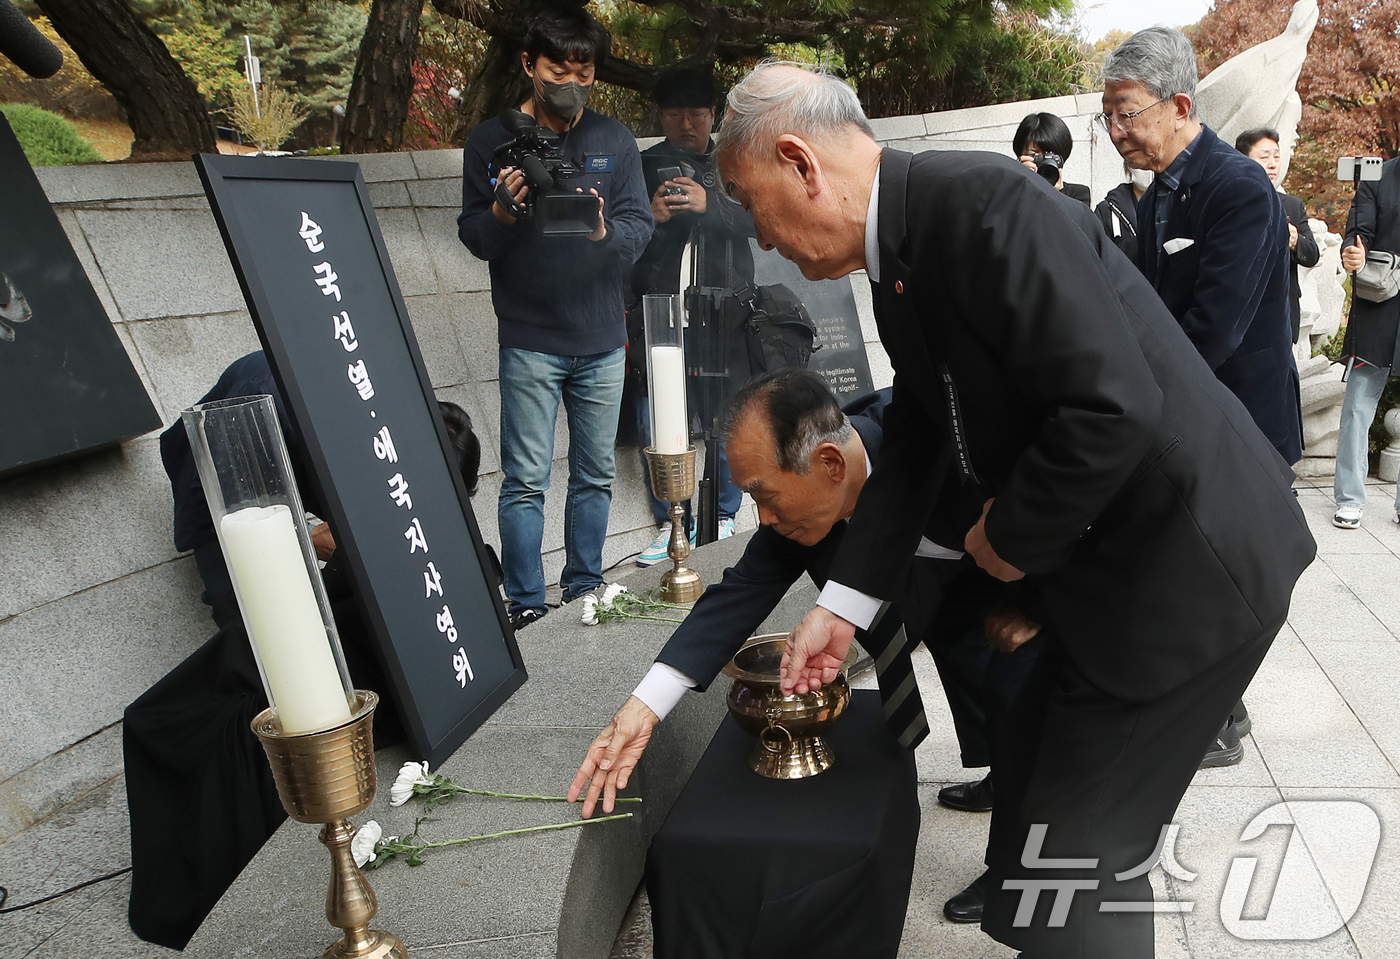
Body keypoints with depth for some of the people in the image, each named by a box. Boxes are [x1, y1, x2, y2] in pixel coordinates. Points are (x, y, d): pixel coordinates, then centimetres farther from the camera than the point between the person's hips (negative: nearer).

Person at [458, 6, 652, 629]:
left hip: (602, 341, 3)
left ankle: (584, 588, 25)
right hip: (529, 342, -3)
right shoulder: (492, 142, 1)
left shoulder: (615, 142, 7)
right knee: (526, 479, -3)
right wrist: (502, 210, -21)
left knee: (596, 475, 11)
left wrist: (604, 231, -21)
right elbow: (473, 238, 0)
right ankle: (526, 605, 7)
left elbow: (640, 228, 1)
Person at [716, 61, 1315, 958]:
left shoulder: (987, 204, -24)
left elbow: (1113, 408, -30)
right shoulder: (899, 259, 6)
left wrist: (1011, 535, -14)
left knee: (1079, 851, 1)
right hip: (1106, 561, 9)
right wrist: (841, 607, 7)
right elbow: (912, 445, 11)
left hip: (1188, 563, -9)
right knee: (1031, 780, 22)